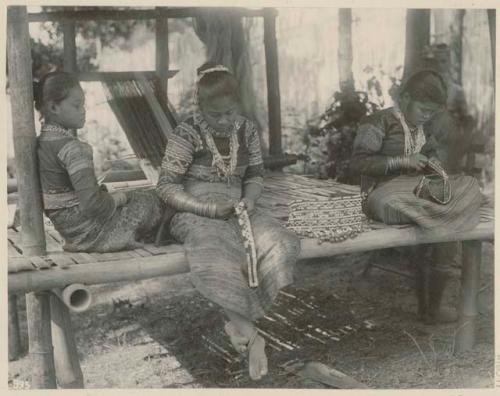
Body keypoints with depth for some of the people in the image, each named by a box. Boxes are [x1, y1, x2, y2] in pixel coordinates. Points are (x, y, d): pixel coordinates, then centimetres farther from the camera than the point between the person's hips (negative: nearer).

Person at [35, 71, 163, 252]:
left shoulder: (41, 142, 3)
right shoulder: (72, 148, -26)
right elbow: (93, 204, -31)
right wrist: (120, 197, -13)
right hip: (90, 231, -9)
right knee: (156, 200, 7)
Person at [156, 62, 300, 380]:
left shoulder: (247, 130, 5)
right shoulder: (188, 134, -10)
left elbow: (256, 175, 15)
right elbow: (167, 187, -10)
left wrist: (249, 199, -8)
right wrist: (211, 209, -19)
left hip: (235, 212, 5)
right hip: (197, 214, -5)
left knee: (281, 245, -23)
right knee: (220, 261, -36)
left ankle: (240, 323, -15)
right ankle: (249, 334, -20)